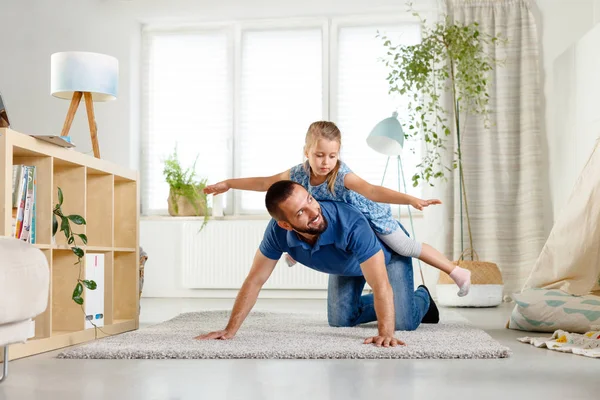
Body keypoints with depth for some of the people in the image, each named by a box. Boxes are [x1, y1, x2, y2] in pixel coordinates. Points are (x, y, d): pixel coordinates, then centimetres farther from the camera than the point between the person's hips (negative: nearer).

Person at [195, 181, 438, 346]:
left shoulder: (352, 225, -48)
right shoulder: (278, 231, -34)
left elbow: (381, 287, -48)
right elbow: (254, 281, -23)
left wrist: (385, 334, -59)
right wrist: (230, 330, -27)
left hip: (388, 252, -4)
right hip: (346, 264, 5)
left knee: (404, 323, -12)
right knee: (340, 320, 8)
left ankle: (421, 298, 24)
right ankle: (379, 307, 36)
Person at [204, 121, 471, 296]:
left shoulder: (342, 176, -40)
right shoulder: (299, 174, -24)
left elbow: (372, 191, -54)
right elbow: (264, 183, -12)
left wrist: (411, 200, -68)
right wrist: (227, 184, -9)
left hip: (371, 214, -5)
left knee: (406, 248, -5)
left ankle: (457, 272, 10)